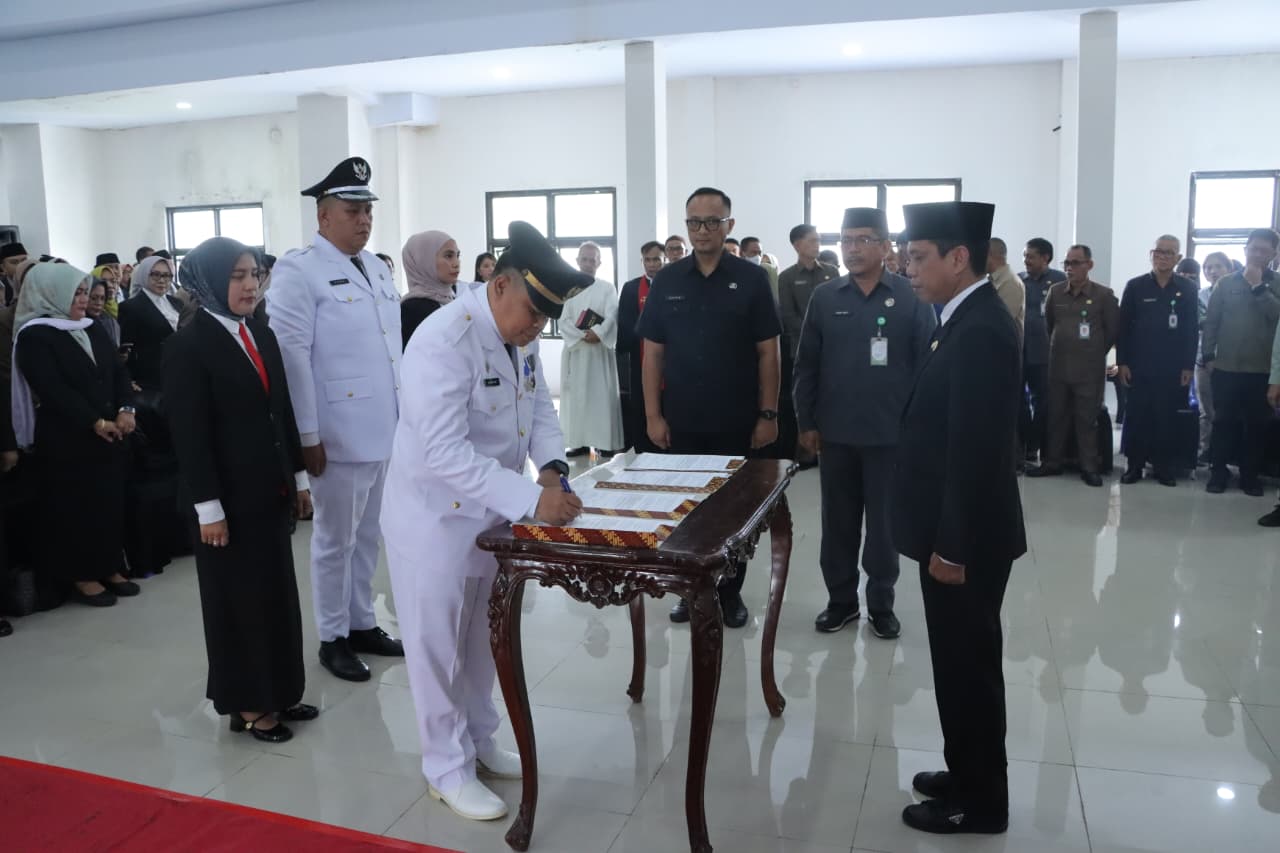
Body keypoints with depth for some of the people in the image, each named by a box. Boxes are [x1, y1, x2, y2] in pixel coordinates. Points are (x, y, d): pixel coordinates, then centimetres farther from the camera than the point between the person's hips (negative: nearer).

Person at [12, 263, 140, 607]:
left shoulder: (93, 330, 12)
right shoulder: (34, 336, -8)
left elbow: (118, 372, 8)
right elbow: (53, 390, -17)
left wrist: (126, 410, -9)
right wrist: (95, 422, -20)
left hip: (108, 436, 6)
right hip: (65, 441, -6)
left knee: (110, 502, 8)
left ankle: (110, 568, 20)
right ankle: (81, 576, 14)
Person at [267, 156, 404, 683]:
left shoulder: (376, 268, 13)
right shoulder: (298, 271, -10)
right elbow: (290, 355, -15)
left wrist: (405, 414, 13)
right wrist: (307, 435, -17)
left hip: (384, 429, 7)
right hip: (339, 434, -7)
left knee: (367, 536, 17)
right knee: (335, 539, 6)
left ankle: (362, 624, 30)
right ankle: (333, 638, 20)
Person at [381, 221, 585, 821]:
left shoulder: (521, 333, -2)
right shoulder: (443, 342, -28)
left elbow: (539, 404, 7)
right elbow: (444, 452, -33)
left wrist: (552, 467, -12)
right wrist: (531, 499, -36)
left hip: (494, 512, 8)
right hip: (436, 518, -8)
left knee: (483, 639, 21)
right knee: (438, 648, 8)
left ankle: (479, 741, 40)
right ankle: (448, 768, 26)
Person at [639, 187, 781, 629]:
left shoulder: (751, 279, -2)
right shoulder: (667, 280, 2)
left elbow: (767, 352, -2)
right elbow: (653, 352, 3)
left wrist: (768, 414, -6)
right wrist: (653, 415, -2)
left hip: (737, 422, -1)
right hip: (682, 422, 2)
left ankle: (730, 591, 25)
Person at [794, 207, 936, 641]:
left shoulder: (912, 298, -4)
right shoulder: (824, 298, 2)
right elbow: (806, 365, 4)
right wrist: (806, 422, 1)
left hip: (891, 433, -2)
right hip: (836, 433, 2)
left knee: (884, 523, 9)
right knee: (838, 522, 11)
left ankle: (881, 604, 23)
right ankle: (840, 599, 25)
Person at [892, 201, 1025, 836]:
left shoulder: (979, 331, -22)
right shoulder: (971, 321, 10)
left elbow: (977, 453, -25)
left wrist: (952, 547, -20)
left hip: (965, 541, -10)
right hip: (957, 533, 10)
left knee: (968, 666, 5)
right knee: (963, 663, 20)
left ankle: (980, 801, 21)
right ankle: (969, 776, 35)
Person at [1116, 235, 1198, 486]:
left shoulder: (1187, 289, 4)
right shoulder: (1135, 286, 2)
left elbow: (1191, 330, 3)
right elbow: (1123, 326, 1)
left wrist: (1188, 366, -2)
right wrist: (1122, 362, -4)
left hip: (1172, 368, 0)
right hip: (1139, 366, 0)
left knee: (1167, 418, 5)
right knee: (1136, 416, 2)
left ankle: (1165, 466, 14)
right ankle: (1134, 465, 10)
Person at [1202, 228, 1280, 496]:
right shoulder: (1227, 283, 4)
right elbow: (1211, 322, 5)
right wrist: (1208, 356, 1)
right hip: (1226, 367, 0)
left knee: (1256, 424, 6)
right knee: (1223, 422, 5)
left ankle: (1251, 475, 15)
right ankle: (1218, 472, 13)